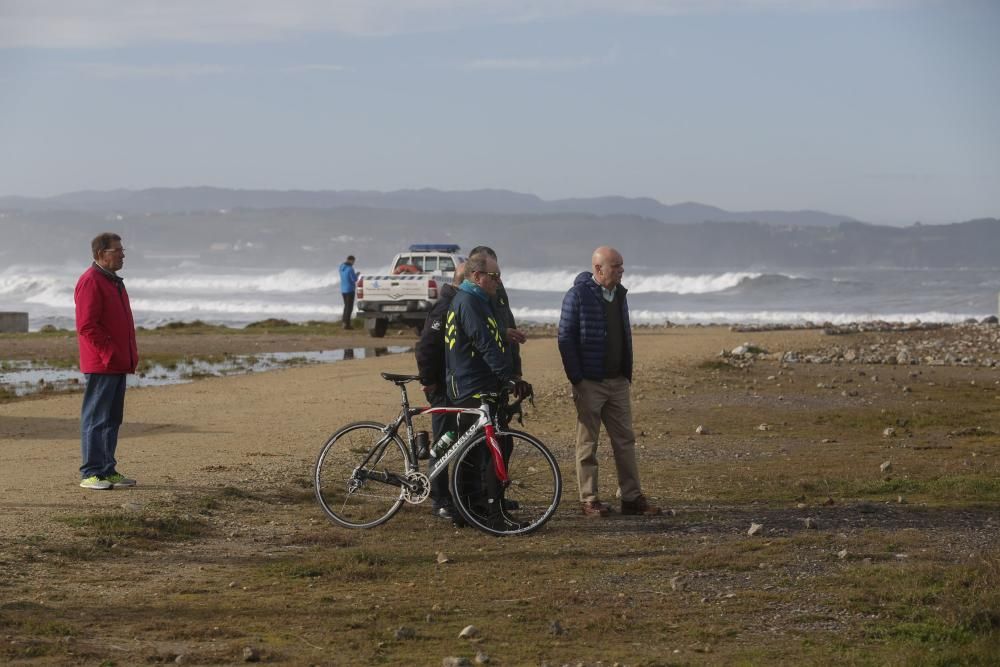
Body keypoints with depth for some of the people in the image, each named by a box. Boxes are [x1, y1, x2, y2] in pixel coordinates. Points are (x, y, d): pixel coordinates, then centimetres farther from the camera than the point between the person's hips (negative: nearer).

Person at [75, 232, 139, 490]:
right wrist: (109, 355, -20)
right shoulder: (90, 282, -12)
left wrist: (130, 355, 15)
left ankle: (107, 470, 18)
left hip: (118, 365, 10)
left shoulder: (114, 281, 19)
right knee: (95, 418, -6)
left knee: (112, 419, 12)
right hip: (100, 365, -10)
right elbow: (87, 326, -19)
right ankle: (90, 474, -4)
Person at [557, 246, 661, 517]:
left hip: (618, 382, 6)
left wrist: (628, 374, 14)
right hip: (589, 383, -6)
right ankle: (589, 500, 7)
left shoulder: (619, 295, 11)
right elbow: (566, 339, -10)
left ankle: (632, 497, 7)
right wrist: (576, 379, -13)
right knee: (588, 443, 2)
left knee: (625, 440, 4)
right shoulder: (578, 295, -9)